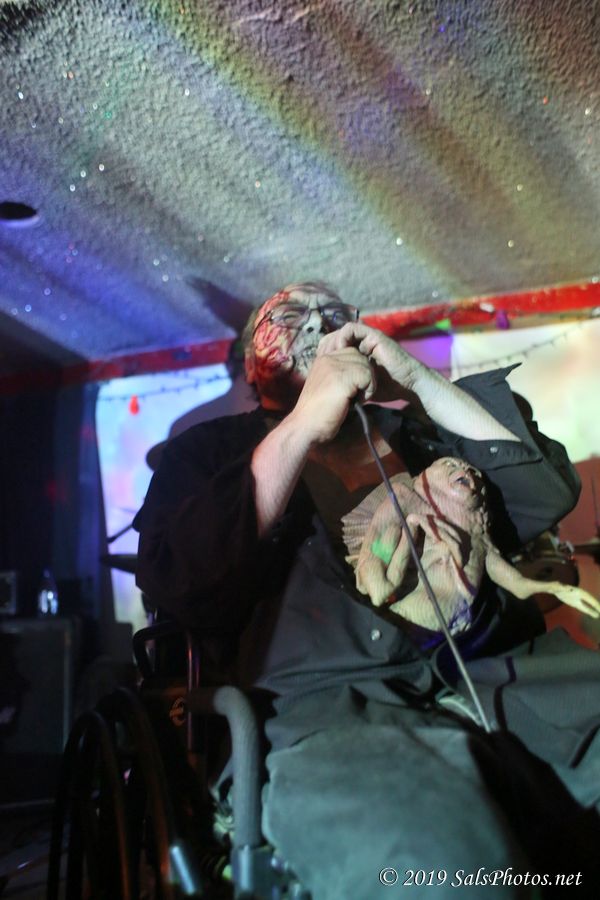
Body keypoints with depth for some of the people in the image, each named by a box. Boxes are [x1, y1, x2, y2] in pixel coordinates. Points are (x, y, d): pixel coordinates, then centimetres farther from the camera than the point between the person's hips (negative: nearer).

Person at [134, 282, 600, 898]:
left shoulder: (416, 427, 23)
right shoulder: (214, 451, 14)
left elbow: (549, 494, 11)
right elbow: (179, 585, -5)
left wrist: (418, 379, 4)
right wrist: (304, 424, -7)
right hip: (336, 703, -4)